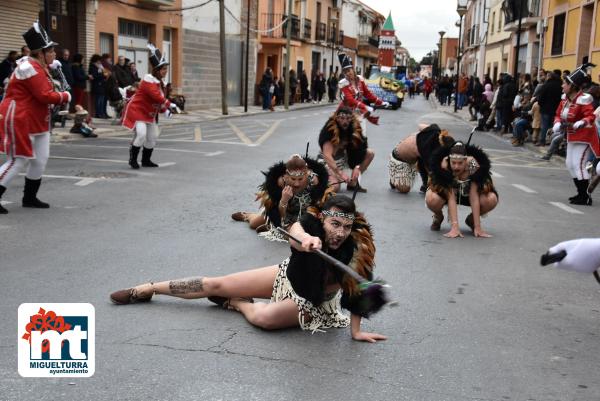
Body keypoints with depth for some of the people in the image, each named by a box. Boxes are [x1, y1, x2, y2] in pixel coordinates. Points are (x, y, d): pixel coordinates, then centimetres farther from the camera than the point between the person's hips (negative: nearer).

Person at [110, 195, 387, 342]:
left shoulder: (356, 249, -32)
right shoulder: (313, 223, -28)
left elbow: (357, 290, -26)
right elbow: (296, 230, -51)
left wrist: (356, 331, -26)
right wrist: (306, 239, -73)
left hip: (313, 304, -3)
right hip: (289, 275, 3)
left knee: (263, 317, -30)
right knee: (215, 284, 4)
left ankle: (236, 303, 7)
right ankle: (147, 289, 20)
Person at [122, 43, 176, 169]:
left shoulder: (160, 83, 7)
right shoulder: (148, 80, -21)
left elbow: (159, 99, 13)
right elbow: (156, 95, -33)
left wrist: (165, 110, -3)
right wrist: (169, 104, -34)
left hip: (150, 114, 9)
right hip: (137, 110, -9)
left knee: (153, 136, 10)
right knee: (141, 134, -22)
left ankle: (146, 160, 25)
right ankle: (133, 158, -6)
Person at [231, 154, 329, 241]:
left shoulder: (313, 180, -39)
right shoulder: (281, 181, -38)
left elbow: (318, 205, -19)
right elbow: (280, 214, -31)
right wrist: (284, 200, -50)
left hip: (305, 212, 0)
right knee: (254, 224, 15)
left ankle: (270, 227, 13)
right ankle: (245, 215, 54)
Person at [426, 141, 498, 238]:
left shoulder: (473, 165, -32)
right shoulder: (444, 165, -33)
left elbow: (474, 197, -30)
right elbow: (451, 198, -33)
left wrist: (477, 227, -32)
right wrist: (454, 227, -39)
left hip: (468, 193, 1)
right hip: (446, 191, -1)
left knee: (492, 199, -28)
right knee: (431, 199, -35)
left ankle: (471, 219, 4)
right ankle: (438, 217, 3)